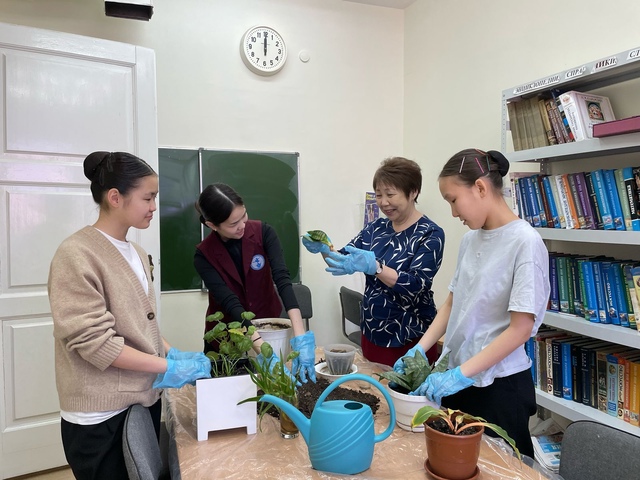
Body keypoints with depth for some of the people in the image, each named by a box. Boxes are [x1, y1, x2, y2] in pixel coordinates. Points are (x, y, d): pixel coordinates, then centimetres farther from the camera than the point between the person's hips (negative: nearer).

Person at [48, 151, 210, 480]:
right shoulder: (76, 255, -16)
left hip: (145, 401, 7)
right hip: (100, 416, -7)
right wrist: (168, 367, -19)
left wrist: (174, 354, -1)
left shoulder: (137, 254, 8)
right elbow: (93, 341, -21)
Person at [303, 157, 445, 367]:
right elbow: (344, 261, 3)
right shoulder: (376, 228, 5)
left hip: (411, 340, -5)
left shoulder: (430, 234, -11)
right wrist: (325, 250, -18)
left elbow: (416, 285, -22)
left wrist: (373, 266, -36)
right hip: (371, 334, 5)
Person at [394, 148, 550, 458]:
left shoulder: (525, 242, -16)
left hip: (500, 385, -6)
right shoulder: (470, 238, 4)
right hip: (459, 377, 6)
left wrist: (461, 374, -20)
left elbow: (520, 328, -18)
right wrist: (419, 349, -1)